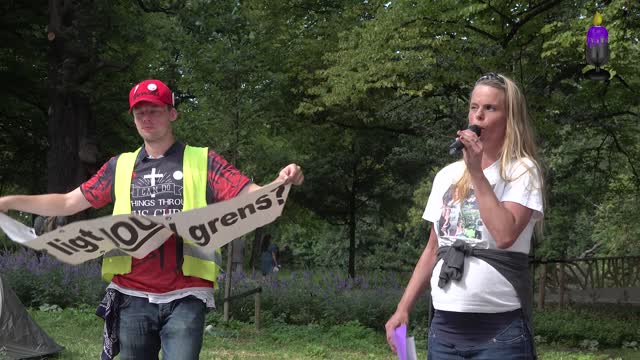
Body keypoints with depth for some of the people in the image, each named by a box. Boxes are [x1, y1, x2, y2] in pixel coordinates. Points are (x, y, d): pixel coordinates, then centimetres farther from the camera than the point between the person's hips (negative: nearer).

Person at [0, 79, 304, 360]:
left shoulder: (202, 161, 4)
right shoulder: (120, 166, 13)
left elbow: (252, 197, -3)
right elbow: (68, 203, 16)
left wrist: (281, 183, -25)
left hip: (185, 298, -3)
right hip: (132, 298, 3)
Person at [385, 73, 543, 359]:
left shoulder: (521, 171, -4)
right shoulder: (447, 176, 12)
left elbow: (504, 235, -20)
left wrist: (476, 173, -15)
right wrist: (403, 309, 11)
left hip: (499, 328, -5)